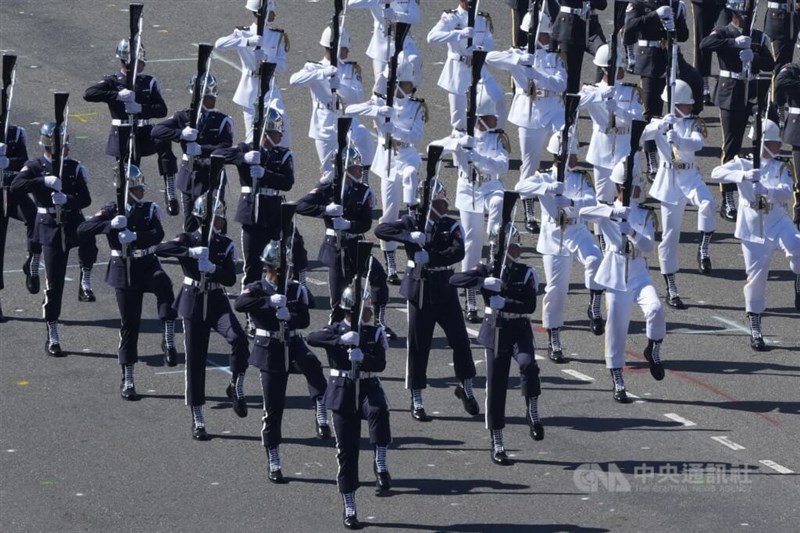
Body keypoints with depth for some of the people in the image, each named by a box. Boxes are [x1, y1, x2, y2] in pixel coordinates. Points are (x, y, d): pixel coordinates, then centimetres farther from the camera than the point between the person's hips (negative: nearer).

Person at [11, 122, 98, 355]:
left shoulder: (75, 168, 3)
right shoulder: (34, 167, 0)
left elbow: (86, 199, -4)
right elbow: (16, 187, -18)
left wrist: (66, 199, -23)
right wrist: (44, 181, -30)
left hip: (73, 224, 1)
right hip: (50, 229, -1)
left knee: (88, 237, -37)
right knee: (53, 283, -3)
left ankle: (85, 281, -14)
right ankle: (52, 337, 6)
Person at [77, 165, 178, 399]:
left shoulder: (151, 209, 1)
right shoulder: (112, 211, -2)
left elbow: (158, 235, -17)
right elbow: (82, 229, -15)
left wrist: (134, 237, -33)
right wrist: (111, 224, -28)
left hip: (148, 266, 1)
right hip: (124, 271, -1)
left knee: (163, 284, -35)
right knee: (129, 323, 0)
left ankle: (168, 340, -31)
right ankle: (127, 380, 11)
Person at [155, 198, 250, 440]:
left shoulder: (226, 245, 3)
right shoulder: (188, 240, -2)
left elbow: (231, 279, -6)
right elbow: (159, 249, -18)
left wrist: (213, 268, -25)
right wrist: (190, 252, -28)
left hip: (217, 303, 1)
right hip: (194, 304, -1)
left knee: (238, 338, -27)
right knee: (195, 361, 0)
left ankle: (236, 387, -5)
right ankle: (197, 420, 8)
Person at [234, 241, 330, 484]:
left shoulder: (296, 290, 6)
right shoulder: (256, 290, -3)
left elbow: (305, 320, -6)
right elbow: (239, 305, -25)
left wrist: (288, 315, -27)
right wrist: (269, 301, -38)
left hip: (293, 345, 2)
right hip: (270, 352, -2)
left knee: (311, 364, -35)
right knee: (273, 408, 0)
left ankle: (321, 412, -37)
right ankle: (273, 464, 9)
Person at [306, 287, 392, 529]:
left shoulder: (375, 333, 4)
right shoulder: (335, 330, -2)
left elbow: (380, 364, -8)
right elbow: (312, 338, -22)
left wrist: (363, 358, -28)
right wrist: (341, 339, -35)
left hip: (369, 389, 1)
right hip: (343, 395, -1)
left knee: (378, 409, -37)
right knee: (347, 451, 1)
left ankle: (380, 464, -22)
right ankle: (349, 509, 11)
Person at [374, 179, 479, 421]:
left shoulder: (451, 226, -2)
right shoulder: (412, 223, -3)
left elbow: (458, 252, -18)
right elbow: (381, 230, -15)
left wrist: (430, 258, -28)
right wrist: (410, 236, -27)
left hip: (445, 291, 1)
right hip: (419, 291, -1)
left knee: (460, 339, 1)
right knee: (418, 346, 2)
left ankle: (466, 388, 23)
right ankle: (416, 401, 10)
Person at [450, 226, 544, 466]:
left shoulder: (526, 272, -1)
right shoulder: (487, 270, -1)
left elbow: (530, 306, -12)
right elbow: (455, 280, -14)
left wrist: (505, 303, -25)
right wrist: (484, 282, -25)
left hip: (520, 331, 0)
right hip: (496, 332, 0)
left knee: (528, 363, -32)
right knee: (496, 387, 1)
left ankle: (532, 412, -13)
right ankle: (497, 444, 9)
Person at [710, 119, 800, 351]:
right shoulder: (743, 164, 1)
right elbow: (717, 173, -16)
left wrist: (765, 189, -34)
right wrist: (743, 176, -32)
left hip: (778, 223, 0)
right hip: (752, 227, 0)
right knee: (756, 275, 3)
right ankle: (755, 330, 16)